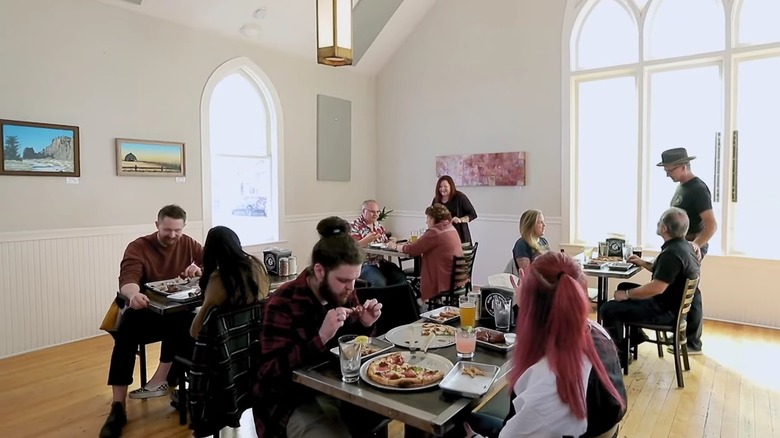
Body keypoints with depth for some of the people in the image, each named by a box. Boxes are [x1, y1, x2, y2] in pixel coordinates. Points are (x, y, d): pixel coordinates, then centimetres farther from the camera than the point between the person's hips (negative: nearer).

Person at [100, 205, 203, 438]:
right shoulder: (138, 247, -7)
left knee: (182, 320, -34)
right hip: (146, 310, -1)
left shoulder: (188, 244, 2)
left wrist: (201, 270, -24)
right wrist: (133, 294, -49)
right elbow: (127, 280, -23)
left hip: (180, 312, 1)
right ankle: (118, 408, -22)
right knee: (124, 334, -30)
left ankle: (161, 379, -22)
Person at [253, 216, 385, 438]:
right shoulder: (284, 303, -19)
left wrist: (364, 326, -11)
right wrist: (321, 337, -33)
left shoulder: (344, 293, -2)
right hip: (294, 401, -6)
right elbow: (272, 372, -22)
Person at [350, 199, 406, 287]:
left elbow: (385, 243, 23)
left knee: (400, 277, -12)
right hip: (363, 264, -7)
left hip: (380, 262, 7)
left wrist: (390, 241, 0)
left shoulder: (379, 225, 15)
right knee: (380, 282, -31)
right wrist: (367, 239, -31)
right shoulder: (354, 226, -7)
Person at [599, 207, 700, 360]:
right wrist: (645, 264, 15)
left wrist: (627, 294, -21)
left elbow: (657, 288, -32)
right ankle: (636, 334, 25)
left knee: (608, 309, -13)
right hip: (673, 301, 11)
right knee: (623, 287, 23)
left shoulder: (672, 253, -28)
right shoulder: (683, 245, 6)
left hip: (665, 310, -11)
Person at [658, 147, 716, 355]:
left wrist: (696, 244, -36)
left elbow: (711, 225, -24)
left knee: (690, 293, -3)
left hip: (691, 248, -9)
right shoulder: (682, 187, 11)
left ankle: (693, 343, 6)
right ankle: (683, 334, 26)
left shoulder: (698, 189, -18)